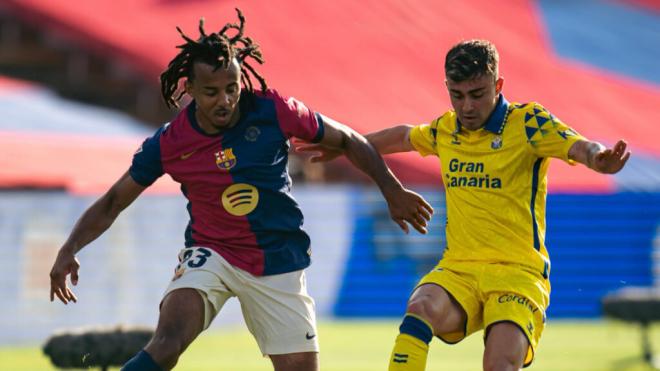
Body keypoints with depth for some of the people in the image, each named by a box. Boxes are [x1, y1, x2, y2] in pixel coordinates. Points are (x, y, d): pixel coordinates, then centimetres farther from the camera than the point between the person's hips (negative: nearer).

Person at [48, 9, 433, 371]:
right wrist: (69, 250, -13)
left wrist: (393, 190, 3)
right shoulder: (168, 144, -11)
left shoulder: (273, 111, -12)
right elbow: (113, 202, -1)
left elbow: (346, 139, 2)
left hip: (279, 262, 1)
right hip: (211, 254, -1)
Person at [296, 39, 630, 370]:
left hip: (518, 272, -4)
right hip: (457, 269, 4)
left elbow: (579, 148, -19)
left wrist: (599, 158, -43)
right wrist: (342, 147, 43)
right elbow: (403, 136, 34)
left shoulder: (527, 123, -3)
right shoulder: (445, 130, 12)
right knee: (421, 308, -31)